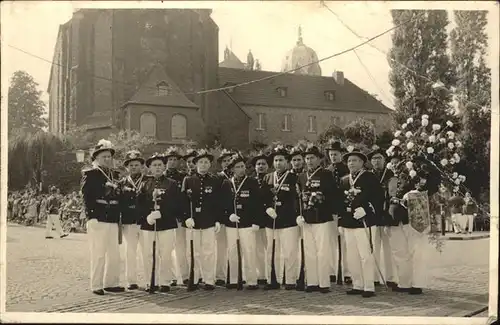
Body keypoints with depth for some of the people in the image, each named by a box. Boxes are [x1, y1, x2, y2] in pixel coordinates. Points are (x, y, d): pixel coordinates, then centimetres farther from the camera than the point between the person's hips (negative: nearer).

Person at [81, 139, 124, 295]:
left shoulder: (115, 175, 18)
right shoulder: (89, 174, -2)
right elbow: (87, 197, -9)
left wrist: (118, 215, 11)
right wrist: (92, 215, -15)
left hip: (113, 220, 7)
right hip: (98, 219, -7)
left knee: (114, 254, 9)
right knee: (98, 253, -4)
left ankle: (111, 283, 19)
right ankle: (96, 285, 4)